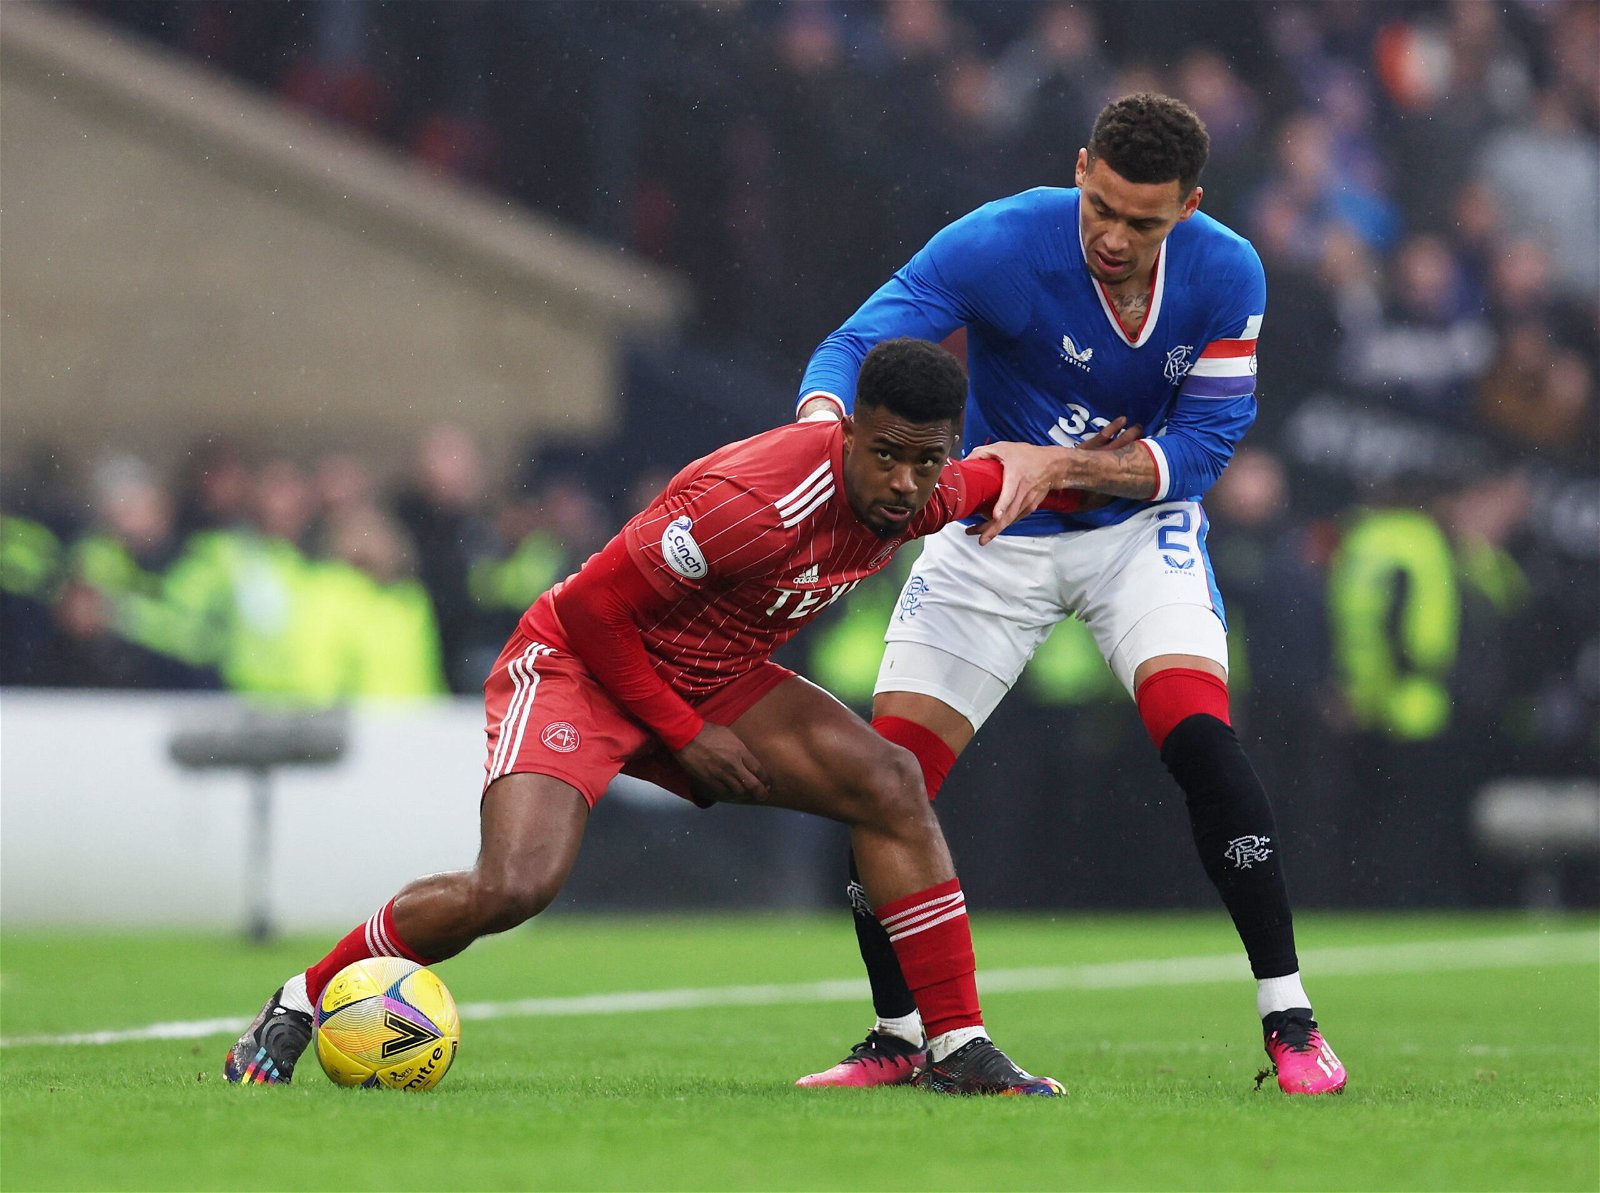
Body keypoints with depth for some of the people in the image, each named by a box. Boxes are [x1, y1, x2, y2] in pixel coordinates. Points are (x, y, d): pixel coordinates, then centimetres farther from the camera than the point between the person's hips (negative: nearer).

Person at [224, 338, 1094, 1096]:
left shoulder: (919, 494, -9)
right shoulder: (752, 502, -34)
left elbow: (989, 479, 22)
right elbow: (592, 607, -24)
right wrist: (684, 735, -18)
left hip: (708, 684, 8)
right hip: (576, 664, -8)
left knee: (890, 787, -10)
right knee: (513, 887, -27)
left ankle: (958, 1050, -3)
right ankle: (297, 1007, -5)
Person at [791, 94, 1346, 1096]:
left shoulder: (1226, 276, -16)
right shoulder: (996, 245, -24)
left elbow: (1204, 443, -15)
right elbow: (859, 346, -28)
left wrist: (1062, 468, -31)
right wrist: (823, 420, -52)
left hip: (1140, 525, 0)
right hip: (992, 540, 0)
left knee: (1200, 739, -24)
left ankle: (1289, 1020, -13)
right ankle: (900, 1039, 13)